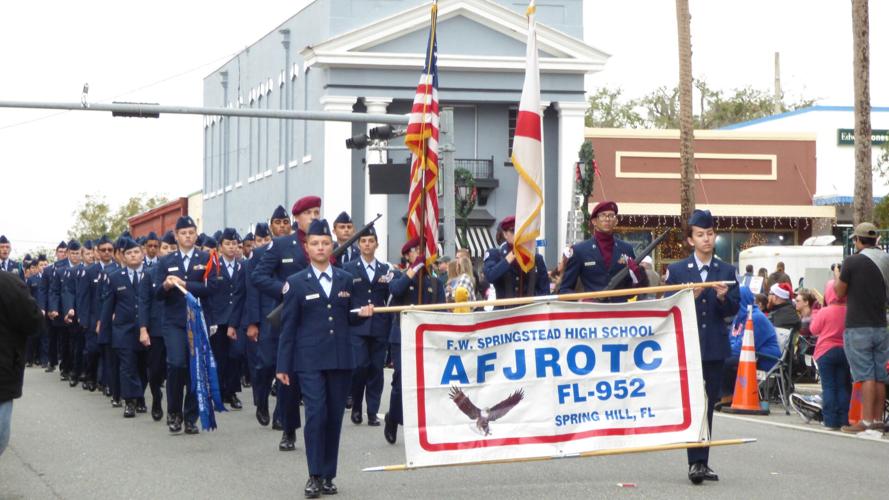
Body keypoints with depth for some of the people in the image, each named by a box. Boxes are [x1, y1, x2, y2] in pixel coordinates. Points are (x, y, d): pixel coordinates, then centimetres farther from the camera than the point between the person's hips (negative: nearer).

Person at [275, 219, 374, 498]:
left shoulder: (346, 280, 11)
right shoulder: (296, 283, 2)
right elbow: (289, 326, 2)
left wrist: (363, 313, -5)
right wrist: (283, 366, -1)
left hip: (341, 359, 3)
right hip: (310, 360, -3)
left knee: (335, 417, 5)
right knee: (316, 414, -13)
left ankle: (328, 476, 13)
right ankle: (315, 476, -5)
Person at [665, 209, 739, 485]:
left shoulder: (727, 271, 9)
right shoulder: (677, 270, 3)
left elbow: (733, 309, 5)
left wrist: (723, 297, -15)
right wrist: (691, 296, -17)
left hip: (715, 346, 3)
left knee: (708, 404, 7)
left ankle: (701, 462, 13)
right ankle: (696, 462, -10)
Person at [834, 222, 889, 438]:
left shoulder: (852, 261, -11)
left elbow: (840, 292, -1)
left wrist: (838, 277, 17)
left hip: (858, 328, -5)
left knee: (866, 375, -7)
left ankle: (867, 422, -10)